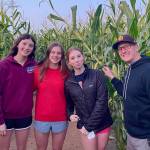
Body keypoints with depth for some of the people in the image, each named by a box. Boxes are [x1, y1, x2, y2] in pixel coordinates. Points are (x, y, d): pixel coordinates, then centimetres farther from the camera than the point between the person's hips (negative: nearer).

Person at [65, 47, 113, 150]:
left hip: (103, 123, -1)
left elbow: (102, 101, -14)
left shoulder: (97, 75, -9)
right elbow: (69, 102, 13)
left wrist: (89, 125, -15)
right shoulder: (68, 82, -1)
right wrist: (70, 114, -8)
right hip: (84, 124, 1)